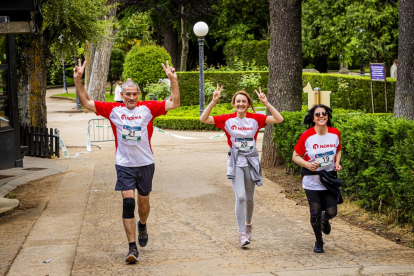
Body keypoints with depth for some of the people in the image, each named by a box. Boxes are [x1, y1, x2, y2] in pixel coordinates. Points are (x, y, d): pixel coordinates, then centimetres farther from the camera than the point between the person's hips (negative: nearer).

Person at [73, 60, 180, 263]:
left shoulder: (148, 108, -4)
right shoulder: (113, 110, -2)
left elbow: (174, 103, -8)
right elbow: (86, 103, -1)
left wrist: (173, 80, -19)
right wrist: (78, 80, -11)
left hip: (145, 164, 1)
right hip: (124, 165, -1)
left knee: (143, 203, 15)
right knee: (128, 202, -12)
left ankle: (142, 226, 50)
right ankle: (132, 248, -9)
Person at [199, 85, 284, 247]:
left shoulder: (255, 119, -1)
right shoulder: (227, 119, -3)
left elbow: (279, 119, -8)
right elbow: (203, 119, -10)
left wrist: (266, 103, -14)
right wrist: (213, 102, -18)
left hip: (251, 160, 2)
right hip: (235, 161, -2)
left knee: (249, 197, 13)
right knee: (240, 197, -14)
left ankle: (248, 224, 40)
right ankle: (242, 233, -7)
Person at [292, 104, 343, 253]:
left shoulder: (335, 133, -3)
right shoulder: (307, 136, -13)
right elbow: (295, 156, -4)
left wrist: (337, 163, -2)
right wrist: (308, 164, -21)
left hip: (329, 178, 2)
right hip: (311, 181, -2)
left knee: (331, 212, 0)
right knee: (315, 213, 0)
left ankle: (325, 220, 40)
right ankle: (318, 241, 25)